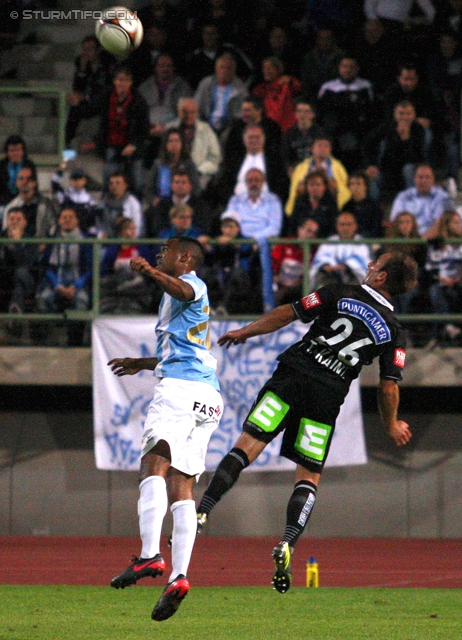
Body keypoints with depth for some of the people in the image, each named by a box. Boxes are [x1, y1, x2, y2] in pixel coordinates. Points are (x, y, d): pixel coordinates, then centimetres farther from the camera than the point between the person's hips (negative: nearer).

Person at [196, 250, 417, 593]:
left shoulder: (340, 294, 5)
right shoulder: (394, 332, 8)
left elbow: (288, 314, 4)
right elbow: (389, 387, 6)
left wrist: (246, 331, 17)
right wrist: (392, 426, 23)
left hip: (291, 377, -1)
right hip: (327, 398, 1)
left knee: (247, 445, -4)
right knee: (309, 476, 9)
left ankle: (202, 513, -18)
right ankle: (287, 545, -12)